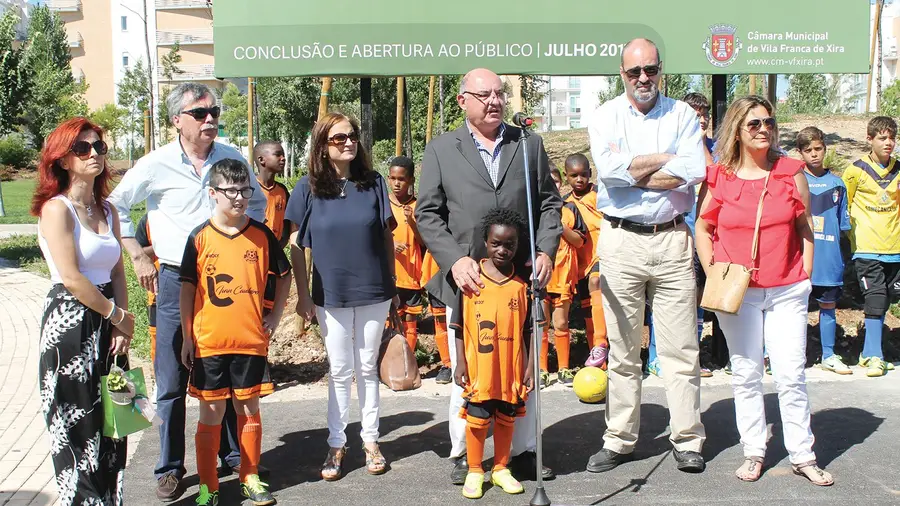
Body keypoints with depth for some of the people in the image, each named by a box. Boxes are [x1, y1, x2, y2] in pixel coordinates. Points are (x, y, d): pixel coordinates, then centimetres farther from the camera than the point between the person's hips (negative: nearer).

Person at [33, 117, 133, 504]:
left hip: (108, 326, 7)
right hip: (70, 324, -7)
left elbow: (117, 274, 11)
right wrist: (119, 315, -7)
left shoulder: (107, 210, 13)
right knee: (78, 427, 1)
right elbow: (71, 278, -15)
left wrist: (123, 327, -1)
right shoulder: (56, 208, -9)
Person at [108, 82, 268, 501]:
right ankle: (170, 468, 17)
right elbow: (115, 207, 8)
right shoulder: (155, 165, -5)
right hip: (176, 281, -2)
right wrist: (138, 257, 3)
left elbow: (257, 203, 18)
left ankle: (234, 457, 26)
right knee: (172, 383, 3)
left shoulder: (233, 158, 1)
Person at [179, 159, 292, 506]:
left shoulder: (262, 235, 1)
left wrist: (276, 315, 6)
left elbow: (284, 275, 14)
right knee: (211, 413, 7)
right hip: (209, 343, -1)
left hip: (252, 340, 1)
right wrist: (187, 337, -1)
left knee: (249, 409, 11)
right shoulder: (200, 238, -3)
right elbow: (188, 289, 1)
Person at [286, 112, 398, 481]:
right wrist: (303, 295, -4)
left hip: (373, 292, 1)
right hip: (331, 295, -1)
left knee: (368, 368, 11)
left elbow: (386, 236, 6)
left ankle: (370, 440, 24)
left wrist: (393, 284, 6)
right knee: (339, 371, 8)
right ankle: (336, 443, 21)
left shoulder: (373, 183, 0)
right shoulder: (308, 188, -3)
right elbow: (296, 245, -1)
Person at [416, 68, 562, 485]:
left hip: (522, 278, 2)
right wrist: (455, 260, -11)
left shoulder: (530, 144, 11)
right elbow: (428, 213, 1)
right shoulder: (440, 150, 5)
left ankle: (523, 450, 25)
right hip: (467, 280, -2)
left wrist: (546, 250, -3)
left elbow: (549, 203, 11)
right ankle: (464, 454, 21)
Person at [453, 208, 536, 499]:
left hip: (512, 368, 2)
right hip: (479, 367, -1)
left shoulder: (522, 282, -1)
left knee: (506, 418, 14)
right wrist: (460, 363, -5)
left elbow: (529, 330, 2)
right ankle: (474, 471, 23)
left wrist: (530, 367, 0)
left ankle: (501, 469, 30)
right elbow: (459, 326, -2)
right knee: (477, 418, 8)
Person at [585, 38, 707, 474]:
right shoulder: (605, 116, 7)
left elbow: (694, 172, -9)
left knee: (681, 348, 3)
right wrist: (667, 159, -7)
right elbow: (609, 168, -13)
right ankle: (619, 441, 16)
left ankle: (687, 441, 15)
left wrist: (633, 172, -9)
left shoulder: (682, 115, 8)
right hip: (620, 241, 0)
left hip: (672, 239, 0)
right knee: (622, 349, 5)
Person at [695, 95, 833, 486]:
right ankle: (753, 452, 20)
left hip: (787, 292, 0)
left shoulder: (792, 173, 2)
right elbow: (702, 227, 6)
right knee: (745, 375, 8)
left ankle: (802, 456, 14)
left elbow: (804, 229, 7)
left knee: (791, 375, 2)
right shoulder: (718, 178, 0)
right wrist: (712, 275, -3)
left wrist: (805, 277, 2)